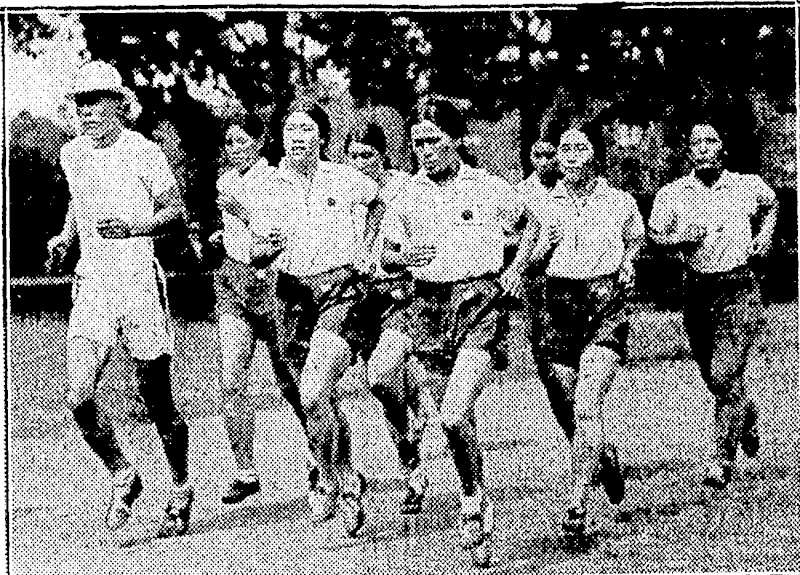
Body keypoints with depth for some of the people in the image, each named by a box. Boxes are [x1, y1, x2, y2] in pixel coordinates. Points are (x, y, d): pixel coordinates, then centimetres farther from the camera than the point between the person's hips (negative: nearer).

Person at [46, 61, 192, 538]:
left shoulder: (144, 152, -7)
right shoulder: (73, 154, 9)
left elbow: (175, 209, -1)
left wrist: (133, 226, -18)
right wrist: (66, 236, 11)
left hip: (140, 283, -4)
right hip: (91, 285, 4)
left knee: (158, 403, 4)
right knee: (80, 398, -12)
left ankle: (182, 492, 25)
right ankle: (123, 478, 11)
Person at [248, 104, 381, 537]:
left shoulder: (345, 180, -1)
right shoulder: (272, 188, 5)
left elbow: (379, 203, 21)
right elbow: (257, 258, 9)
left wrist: (370, 246, 13)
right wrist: (269, 245, -13)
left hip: (341, 291, -4)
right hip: (295, 296, 4)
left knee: (313, 395, -20)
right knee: (324, 401, 11)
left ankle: (326, 479, 1)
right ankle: (347, 482, 31)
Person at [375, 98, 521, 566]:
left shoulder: (492, 189, 1)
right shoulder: (409, 196, 8)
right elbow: (387, 258, 14)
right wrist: (403, 258, -8)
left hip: (481, 303, -3)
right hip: (428, 302, 3)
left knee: (454, 417, -14)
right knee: (379, 374, -26)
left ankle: (475, 499, 12)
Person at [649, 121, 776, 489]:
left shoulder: (749, 186, 2)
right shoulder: (671, 194, 1)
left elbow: (771, 206, 24)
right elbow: (655, 233, 4)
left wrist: (764, 236, 8)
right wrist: (681, 238, -15)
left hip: (739, 290, -2)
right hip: (698, 292, 2)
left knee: (724, 376, -14)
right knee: (712, 376, 13)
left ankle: (721, 460, -5)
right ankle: (747, 416, 46)